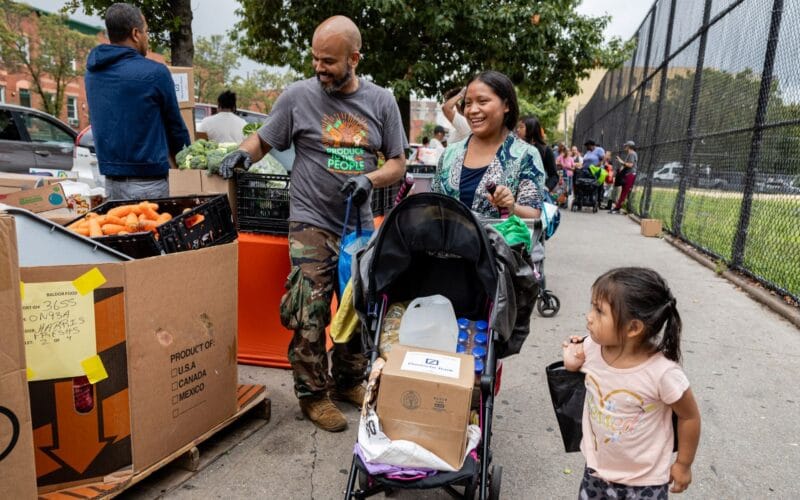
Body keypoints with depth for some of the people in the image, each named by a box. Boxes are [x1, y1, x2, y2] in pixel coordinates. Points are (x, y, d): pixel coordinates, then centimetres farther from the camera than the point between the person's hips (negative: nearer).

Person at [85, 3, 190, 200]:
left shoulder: (92, 72, 9)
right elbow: (175, 124, 0)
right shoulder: (154, 72, -11)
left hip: (110, 179, 7)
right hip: (147, 182, -6)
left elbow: (99, 122, 18)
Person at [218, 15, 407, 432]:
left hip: (361, 226, 4)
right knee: (310, 317, -5)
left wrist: (370, 179, -12)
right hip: (312, 225, -3)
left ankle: (349, 382, 33)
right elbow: (263, 139, 7)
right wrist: (243, 153, -15)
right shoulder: (299, 96, -2)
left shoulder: (381, 102, 4)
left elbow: (398, 163, 7)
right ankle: (313, 395, 15)